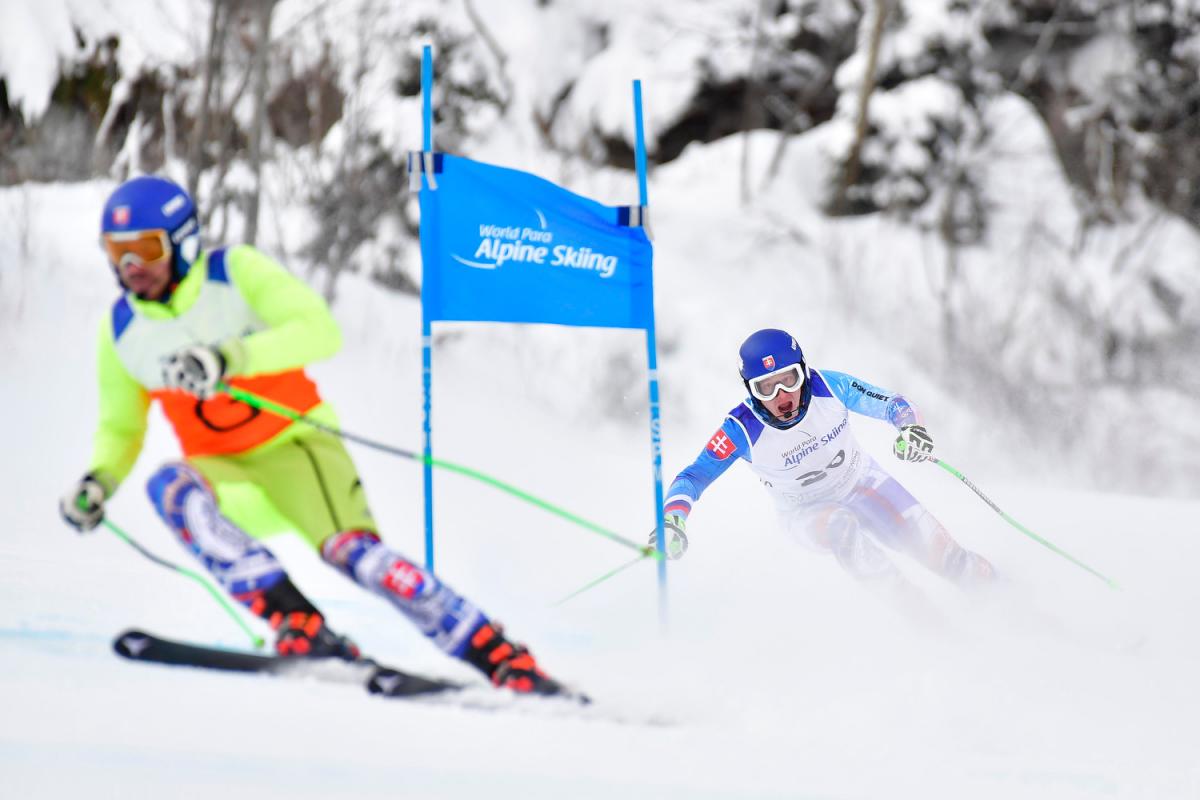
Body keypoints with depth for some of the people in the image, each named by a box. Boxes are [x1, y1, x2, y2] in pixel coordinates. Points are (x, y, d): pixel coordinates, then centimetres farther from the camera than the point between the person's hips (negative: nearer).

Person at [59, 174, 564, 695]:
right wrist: (98, 481, -8)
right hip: (226, 473, 4)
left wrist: (233, 357, -38)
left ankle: (502, 657, -25)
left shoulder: (236, 272, -12)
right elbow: (120, 430, 13)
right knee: (170, 486, -30)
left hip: (295, 442, -3)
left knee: (348, 548, -27)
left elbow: (320, 331, -25)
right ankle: (295, 621, -36)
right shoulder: (120, 331, -1)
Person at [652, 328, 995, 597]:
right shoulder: (742, 430, -28)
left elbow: (892, 404, -14)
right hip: (806, 512, -2)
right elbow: (692, 478, -23)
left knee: (937, 551, -12)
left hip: (861, 481, 2)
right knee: (843, 529, -35)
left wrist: (911, 427, -36)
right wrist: (672, 520, -41)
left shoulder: (827, 387, -25)